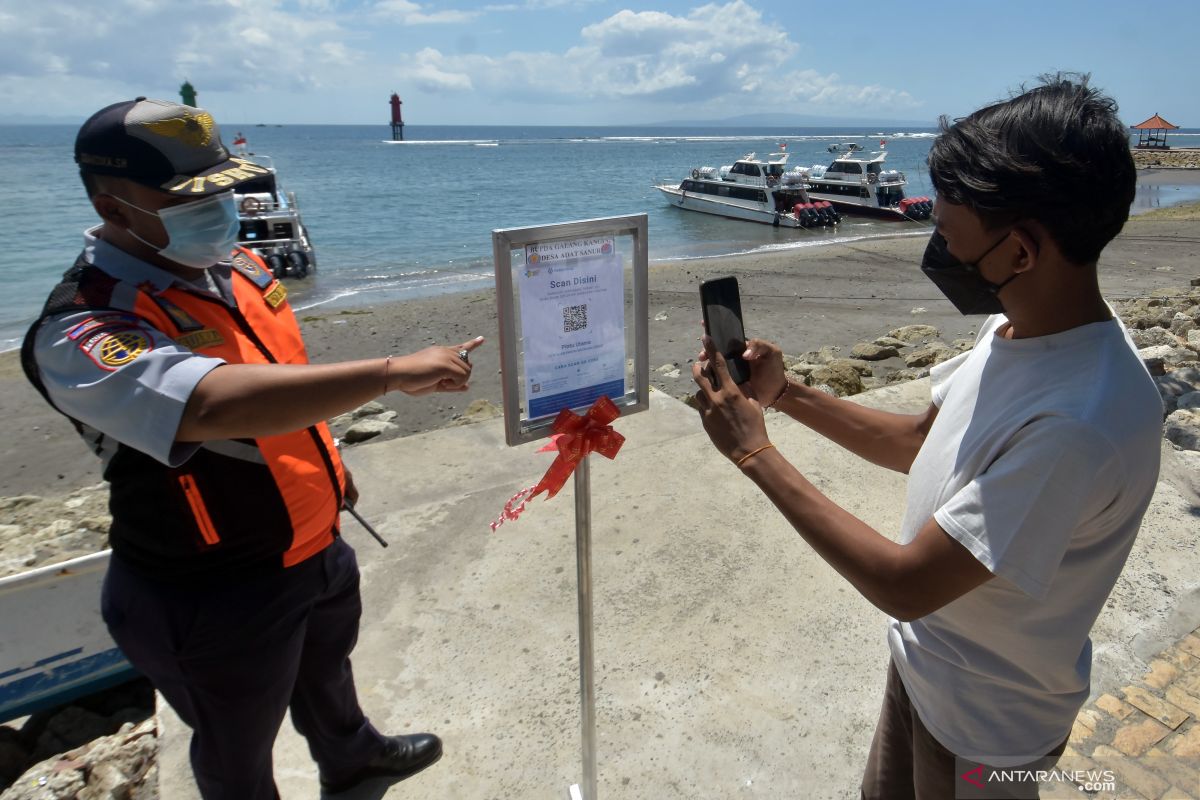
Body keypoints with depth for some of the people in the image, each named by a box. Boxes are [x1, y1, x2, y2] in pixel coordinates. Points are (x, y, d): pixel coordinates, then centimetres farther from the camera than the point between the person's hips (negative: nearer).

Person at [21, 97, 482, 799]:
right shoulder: (85, 332, -28)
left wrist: (326, 464, 19)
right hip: (216, 595, -8)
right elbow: (216, 403, -47)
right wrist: (392, 372, -47)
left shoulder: (238, 267, -2)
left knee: (326, 667, 34)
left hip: (316, 546, 8)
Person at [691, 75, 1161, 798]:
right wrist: (787, 393, -9)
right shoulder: (1018, 329, -9)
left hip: (984, 721, -7)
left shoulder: (1085, 419, -37)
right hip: (924, 655, 7)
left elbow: (905, 585, -32)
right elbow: (922, 442, 4)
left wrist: (755, 452, -26)